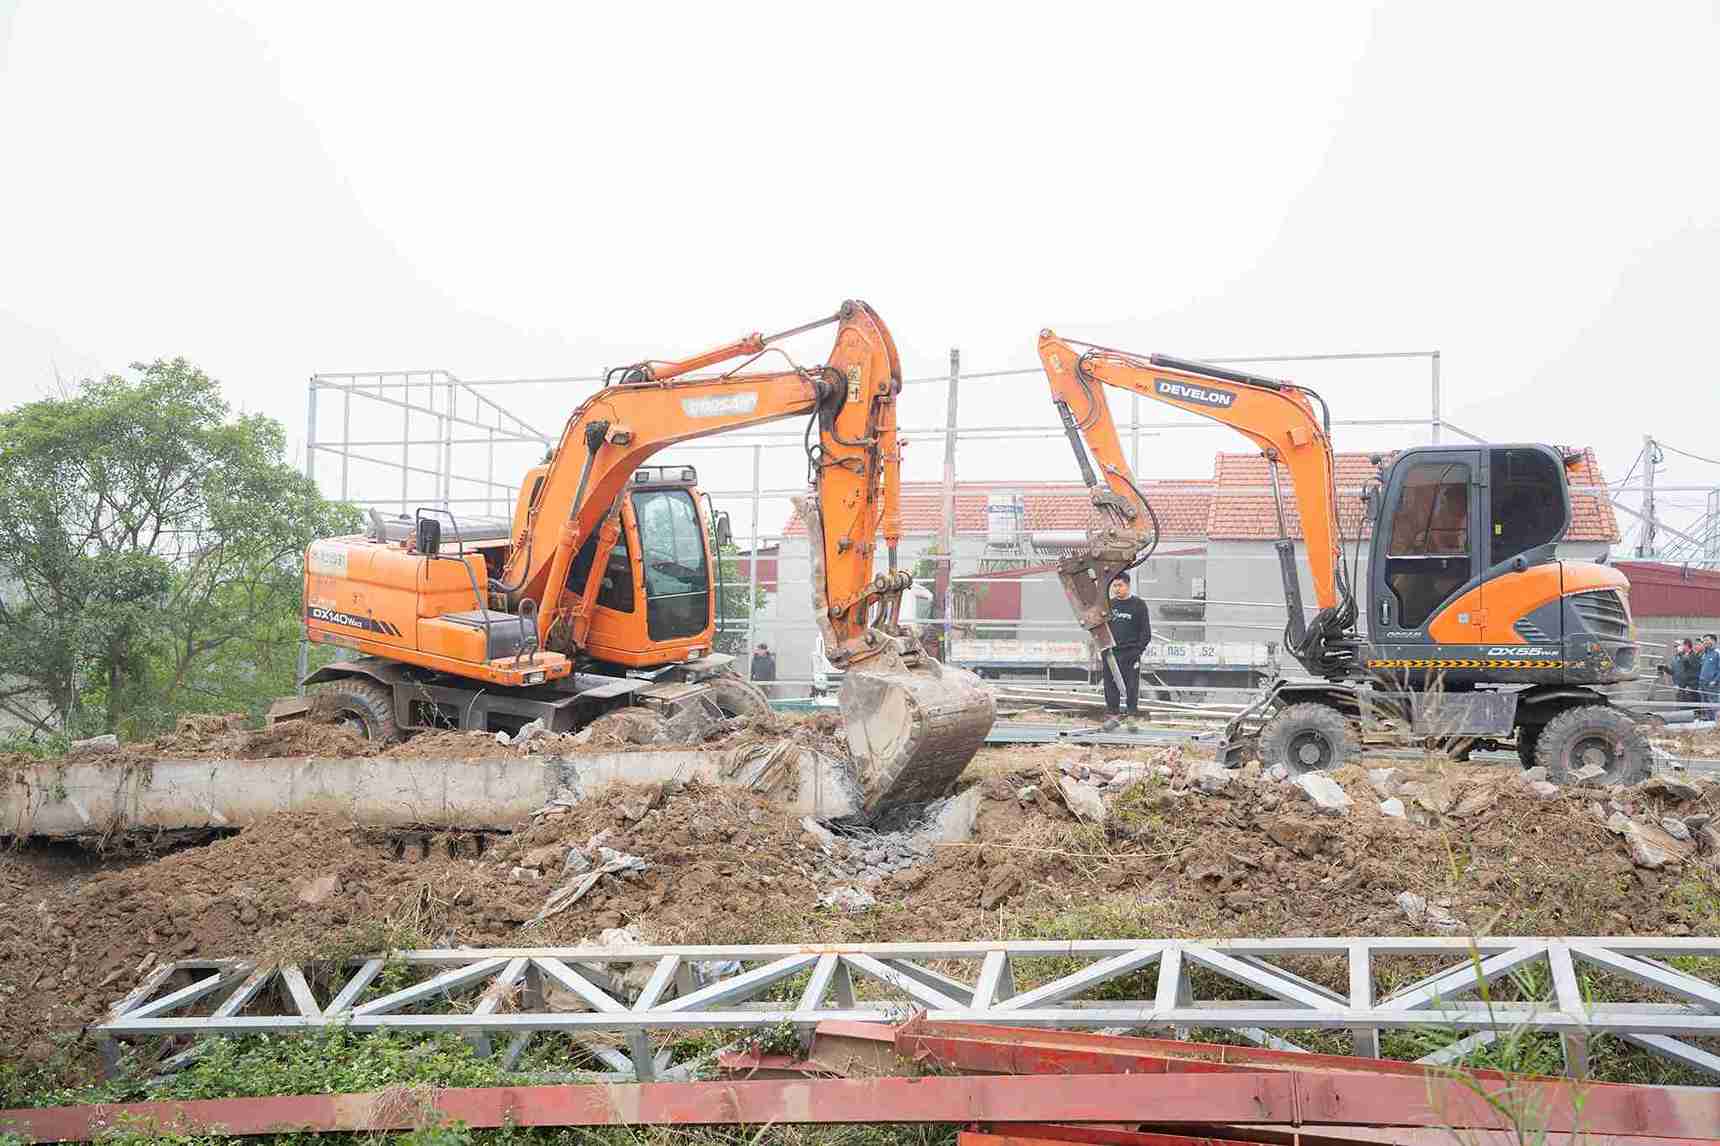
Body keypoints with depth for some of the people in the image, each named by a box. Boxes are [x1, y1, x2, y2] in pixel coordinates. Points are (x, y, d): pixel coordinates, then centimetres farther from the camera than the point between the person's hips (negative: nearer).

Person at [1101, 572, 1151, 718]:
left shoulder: (1139, 604, -1)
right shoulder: (1109, 605, 12)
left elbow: (1146, 630, -1)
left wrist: (1139, 649, -9)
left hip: (1131, 653, -4)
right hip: (1111, 653, 4)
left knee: (1131, 685, -2)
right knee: (1110, 684, 6)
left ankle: (1133, 711, 6)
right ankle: (1113, 710, 14)